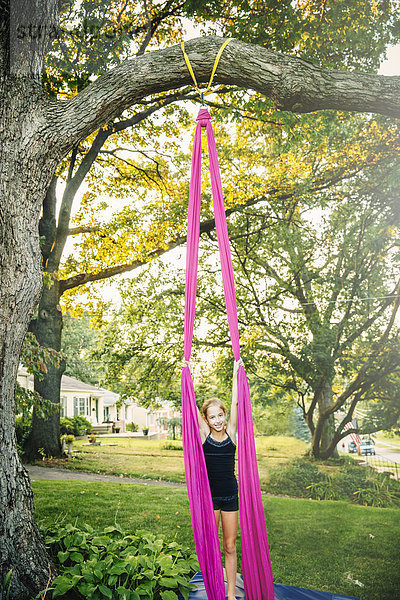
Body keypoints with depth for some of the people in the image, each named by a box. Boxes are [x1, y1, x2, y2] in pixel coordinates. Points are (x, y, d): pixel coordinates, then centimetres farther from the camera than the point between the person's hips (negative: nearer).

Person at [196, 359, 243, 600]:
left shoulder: (231, 432, -1)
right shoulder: (204, 434, -3)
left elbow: (236, 402, -6)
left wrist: (236, 371, -7)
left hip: (231, 494, 1)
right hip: (209, 494, 0)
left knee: (230, 547, 9)